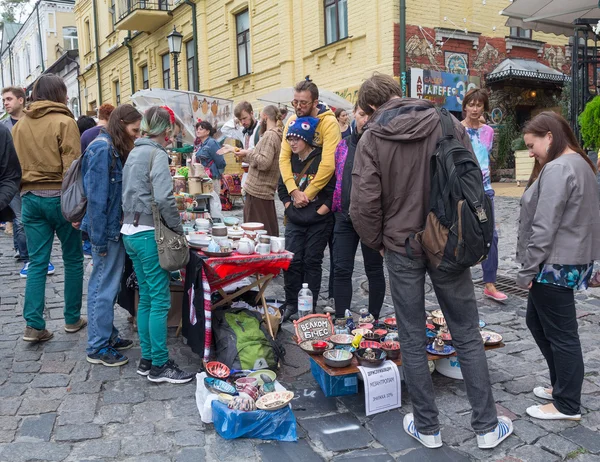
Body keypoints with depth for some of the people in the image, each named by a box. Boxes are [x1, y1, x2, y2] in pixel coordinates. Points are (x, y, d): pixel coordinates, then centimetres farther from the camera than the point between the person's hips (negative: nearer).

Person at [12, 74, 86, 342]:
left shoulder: (20, 125, 9)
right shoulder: (63, 122, -9)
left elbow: (14, 165, 13)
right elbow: (73, 166, -15)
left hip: (30, 198, 5)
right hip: (59, 197, -5)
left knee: (37, 262, 7)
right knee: (73, 259, 9)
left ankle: (34, 325, 4)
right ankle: (72, 319, 17)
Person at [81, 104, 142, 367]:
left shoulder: (115, 149, 11)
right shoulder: (102, 149, -17)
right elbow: (97, 197, -20)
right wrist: (99, 238, -19)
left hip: (115, 228, 9)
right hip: (106, 230, -9)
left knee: (108, 286, 17)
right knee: (104, 288, 0)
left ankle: (107, 335, 29)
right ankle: (97, 347, 11)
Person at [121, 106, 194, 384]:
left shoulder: (134, 152, 14)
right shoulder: (157, 154, -12)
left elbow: (131, 193, 15)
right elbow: (164, 199, -22)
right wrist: (179, 230, -12)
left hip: (130, 232, 9)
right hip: (149, 234, -9)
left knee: (146, 298, 15)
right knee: (160, 301, -1)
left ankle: (147, 359, 23)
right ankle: (159, 365, 7)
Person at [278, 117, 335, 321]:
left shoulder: (322, 160, -11)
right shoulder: (289, 159, 7)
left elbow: (332, 190, -14)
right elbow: (281, 186, 16)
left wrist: (319, 213, -14)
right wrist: (289, 207, 5)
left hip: (319, 222, -4)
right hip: (295, 220, 5)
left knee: (312, 262, 3)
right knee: (292, 261, 2)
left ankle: (309, 307, 15)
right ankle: (291, 304, 15)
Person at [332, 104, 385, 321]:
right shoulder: (344, 144, 9)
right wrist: (337, 207, 12)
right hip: (345, 215, 5)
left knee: (374, 269, 10)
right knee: (341, 269, 5)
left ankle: (373, 318, 24)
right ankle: (341, 319, 15)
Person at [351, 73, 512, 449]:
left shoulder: (372, 139, -8)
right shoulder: (448, 125, -2)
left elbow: (364, 205, -14)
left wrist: (378, 242, 3)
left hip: (402, 248, -1)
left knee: (413, 340, 11)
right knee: (468, 336, 12)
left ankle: (427, 428, 22)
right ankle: (487, 426, 22)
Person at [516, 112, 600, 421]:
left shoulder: (557, 169, -20)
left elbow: (544, 228, -23)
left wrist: (527, 270, -16)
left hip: (554, 265, -10)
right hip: (572, 260, 10)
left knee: (561, 334, 1)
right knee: (536, 320, 20)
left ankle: (568, 406, 16)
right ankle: (562, 384, 32)